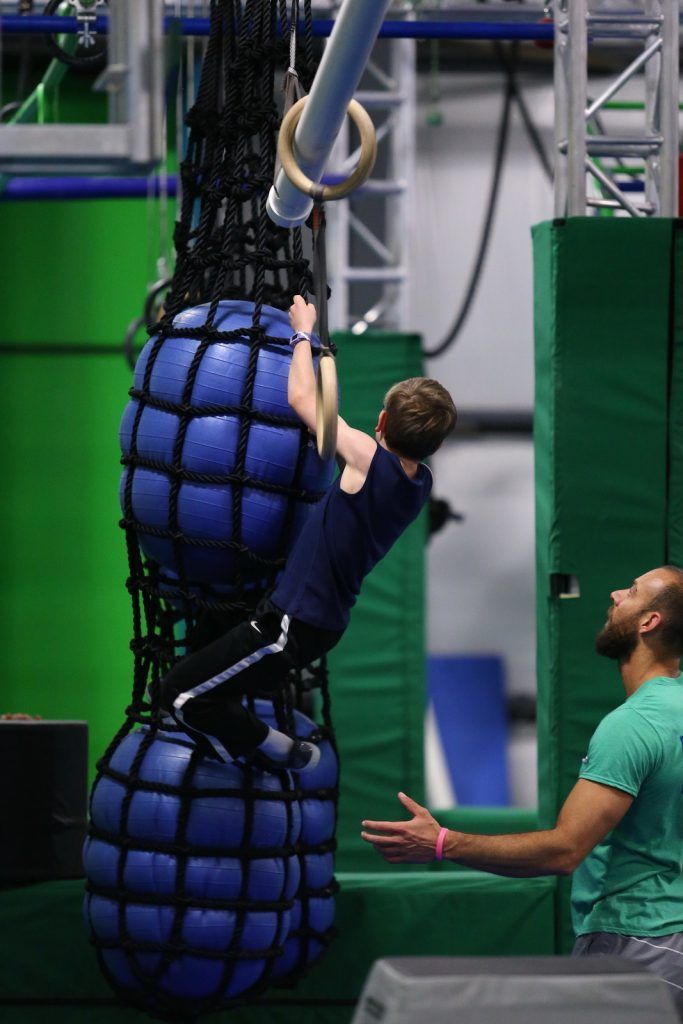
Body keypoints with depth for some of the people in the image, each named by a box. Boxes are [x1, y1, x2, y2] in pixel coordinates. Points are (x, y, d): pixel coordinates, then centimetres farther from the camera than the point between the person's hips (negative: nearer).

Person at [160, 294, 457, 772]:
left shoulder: (369, 458, -22)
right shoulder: (421, 484, 0)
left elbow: (302, 397, -11)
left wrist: (304, 333, 4)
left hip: (293, 625, -9)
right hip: (328, 621, 9)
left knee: (182, 695, -3)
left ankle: (283, 754, 5)